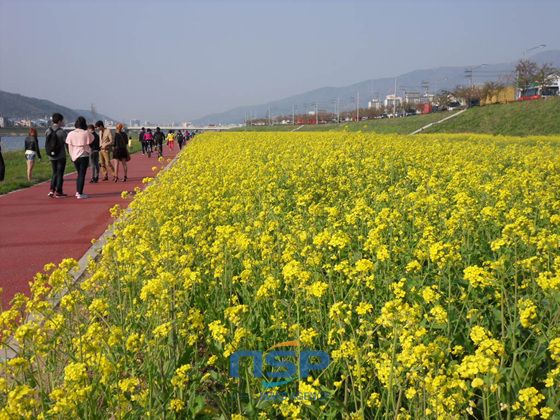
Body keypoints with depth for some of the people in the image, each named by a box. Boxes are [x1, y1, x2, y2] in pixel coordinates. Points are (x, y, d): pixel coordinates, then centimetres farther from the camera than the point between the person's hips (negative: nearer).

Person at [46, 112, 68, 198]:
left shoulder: (48, 131, 1)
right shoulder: (62, 132, -15)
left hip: (52, 156, 5)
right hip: (61, 156, -5)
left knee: (55, 173, 17)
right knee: (60, 174, 3)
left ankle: (52, 190, 7)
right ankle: (58, 192, 6)